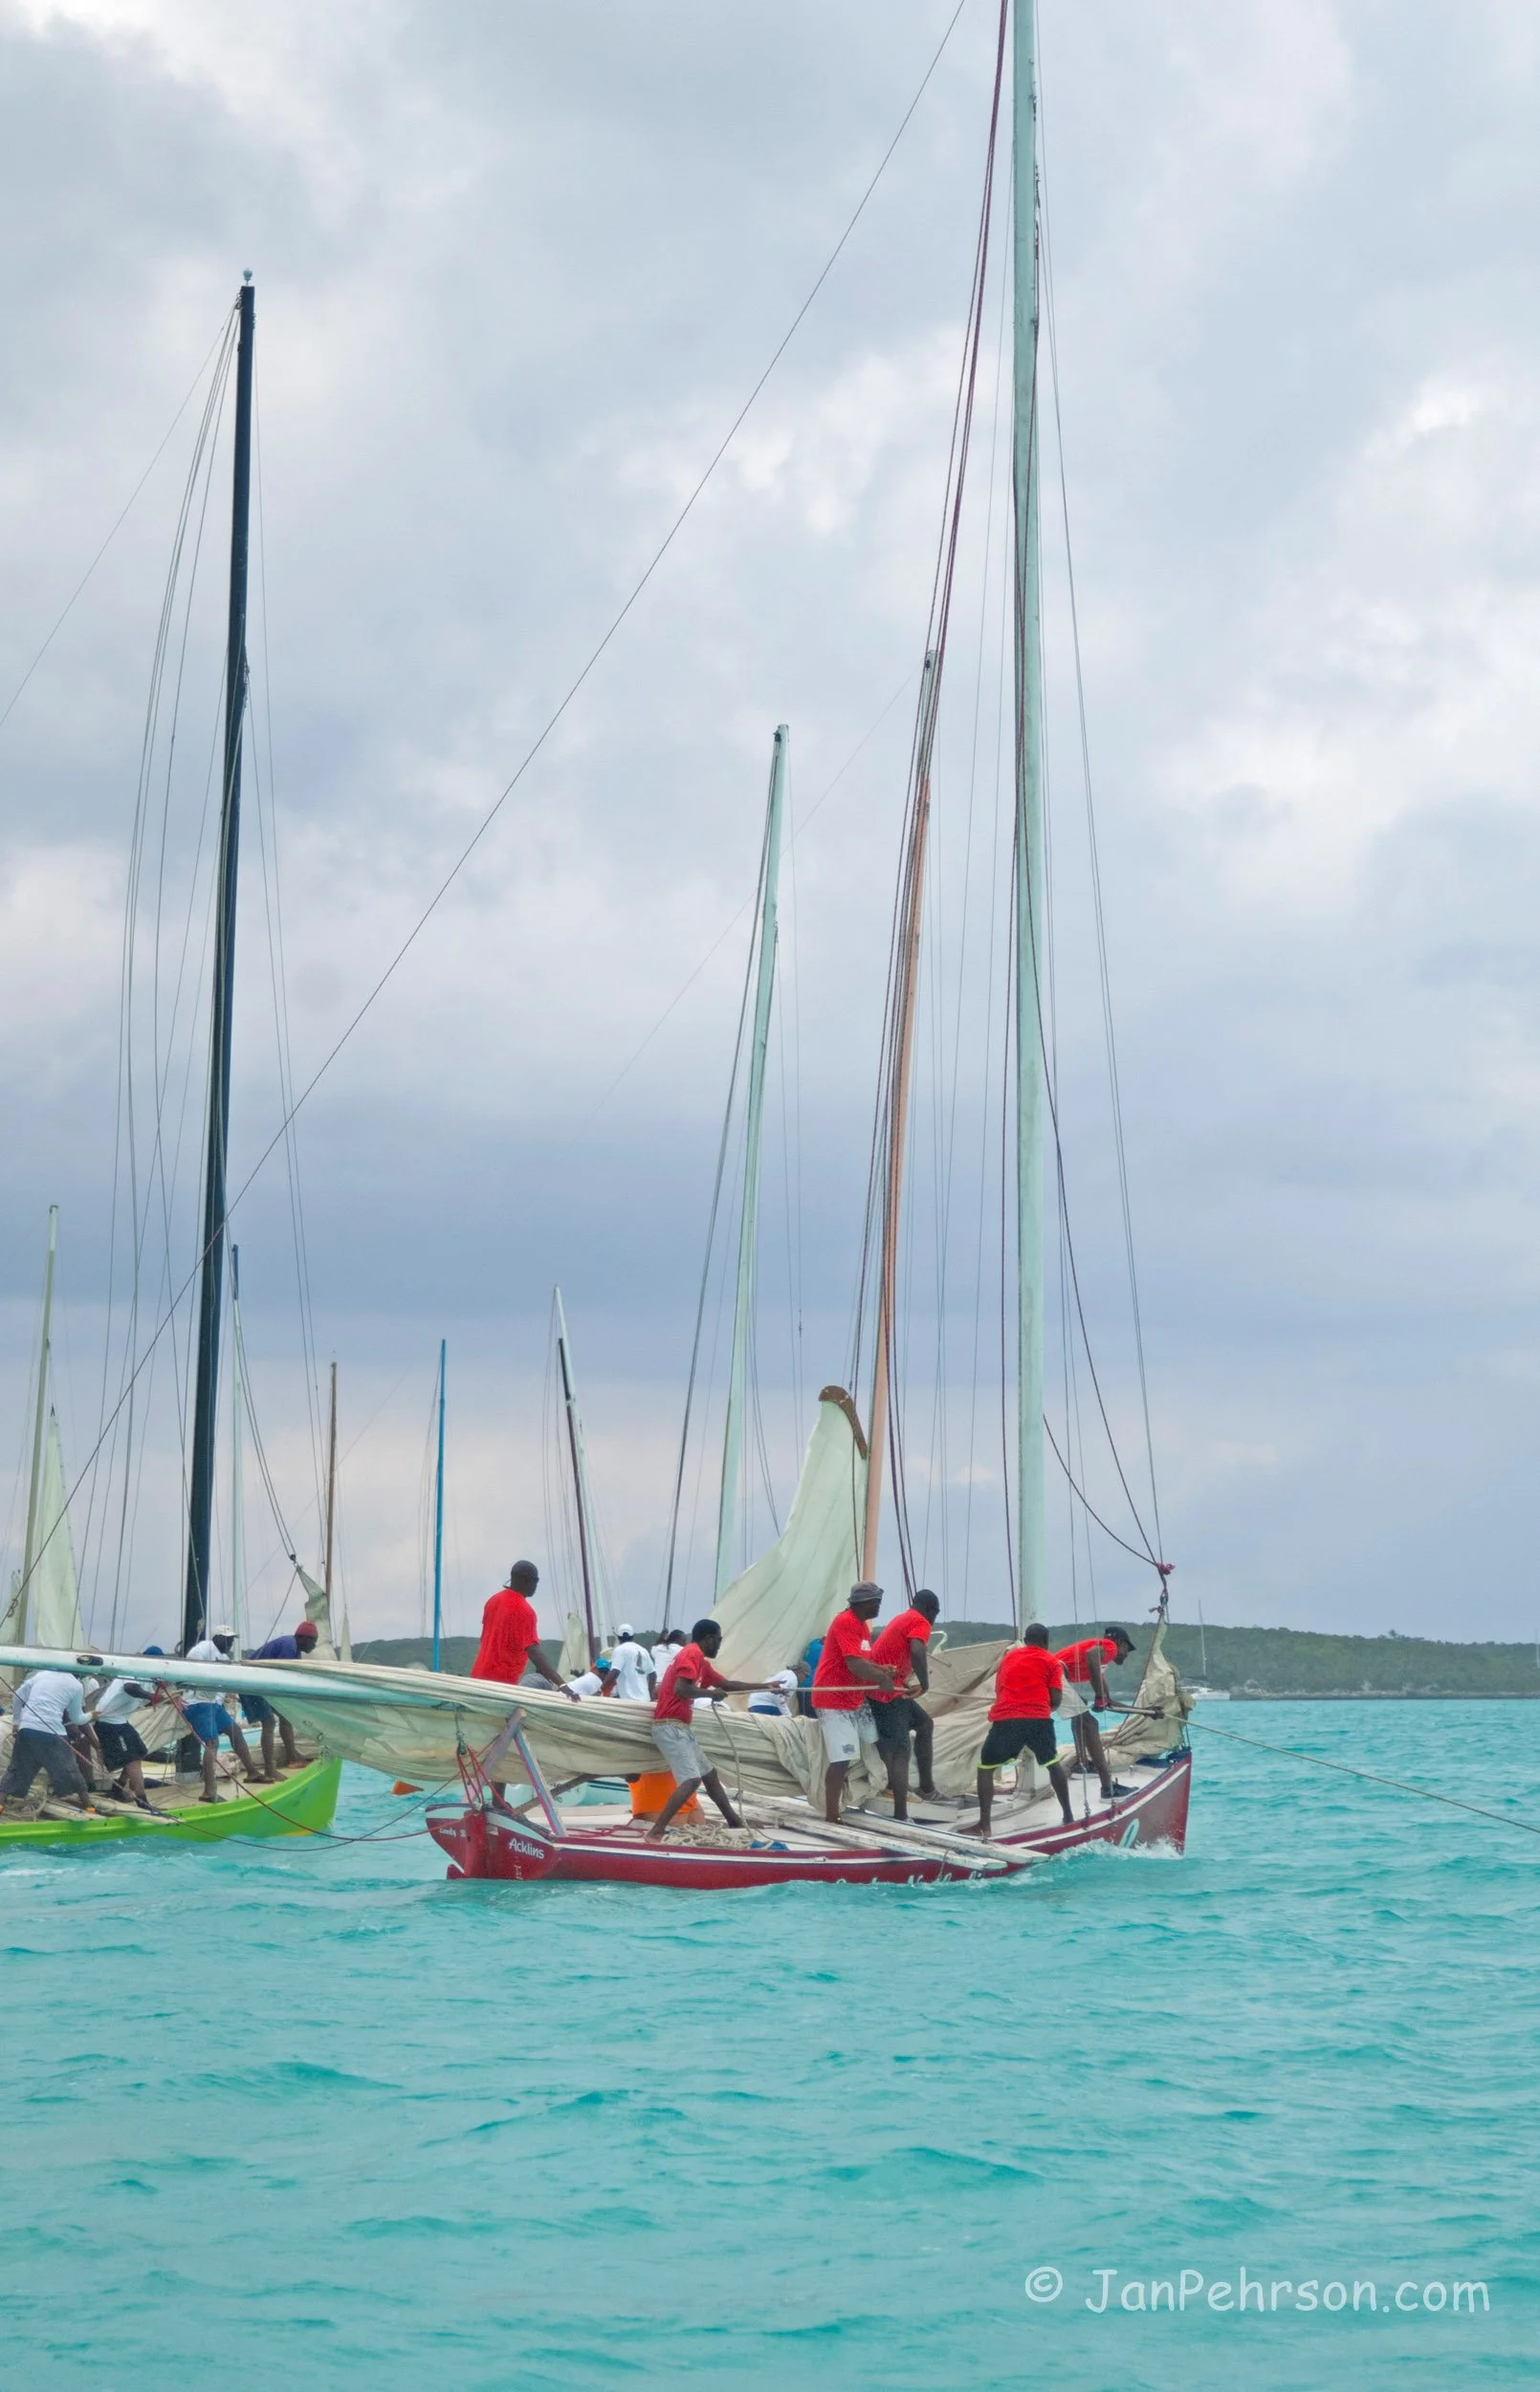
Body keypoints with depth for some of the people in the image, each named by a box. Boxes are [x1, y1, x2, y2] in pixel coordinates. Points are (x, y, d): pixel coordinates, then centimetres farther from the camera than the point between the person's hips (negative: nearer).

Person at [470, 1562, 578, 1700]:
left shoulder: (494, 1600, 7)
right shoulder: (524, 1610, -18)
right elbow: (533, 1651, -28)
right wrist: (561, 1684, -35)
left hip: (481, 1674, 8)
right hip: (503, 1680, -8)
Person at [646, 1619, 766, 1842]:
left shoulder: (700, 1661, 19)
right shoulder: (692, 1654, -12)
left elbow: (727, 1684, 29)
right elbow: (681, 1689, -24)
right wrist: (712, 1693, -11)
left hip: (681, 1728, 11)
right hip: (671, 1727, -11)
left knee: (709, 1775, 20)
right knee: (691, 1780, -20)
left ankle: (735, 1822, 32)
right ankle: (655, 1833, -26)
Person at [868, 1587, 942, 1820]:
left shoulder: (902, 1619, 20)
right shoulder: (920, 1623, -10)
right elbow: (917, 1652, -28)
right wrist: (924, 1684, -21)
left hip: (881, 1688, 10)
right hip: (889, 1694, -10)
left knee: (925, 1723, 22)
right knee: (900, 1752, -10)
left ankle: (926, 1787, 22)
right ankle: (900, 1816, -14)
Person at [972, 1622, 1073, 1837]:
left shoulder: (1008, 1657, 24)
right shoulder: (1052, 1661, 14)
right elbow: (1055, 1699, 5)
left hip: (1004, 1718, 0)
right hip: (1039, 1718, 0)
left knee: (986, 1768, 10)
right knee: (1053, 1764, 22)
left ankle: (984, 1825, -3)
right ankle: (1068, 1817, 25)